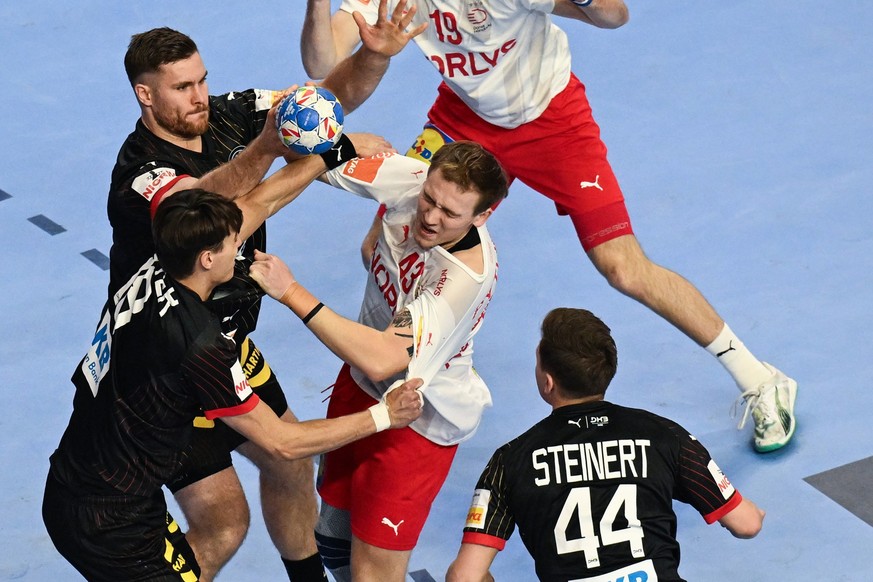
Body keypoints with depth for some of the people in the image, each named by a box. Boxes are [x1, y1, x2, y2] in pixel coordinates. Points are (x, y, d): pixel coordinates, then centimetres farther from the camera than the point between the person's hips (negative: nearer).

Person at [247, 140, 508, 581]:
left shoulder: (467, 276, -36)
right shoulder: (410, 180, -18)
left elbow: (382, 359, -41)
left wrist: (292, 293, -41)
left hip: (419, 419, -7)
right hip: (360, 385, 7)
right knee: (333, 538, 20)